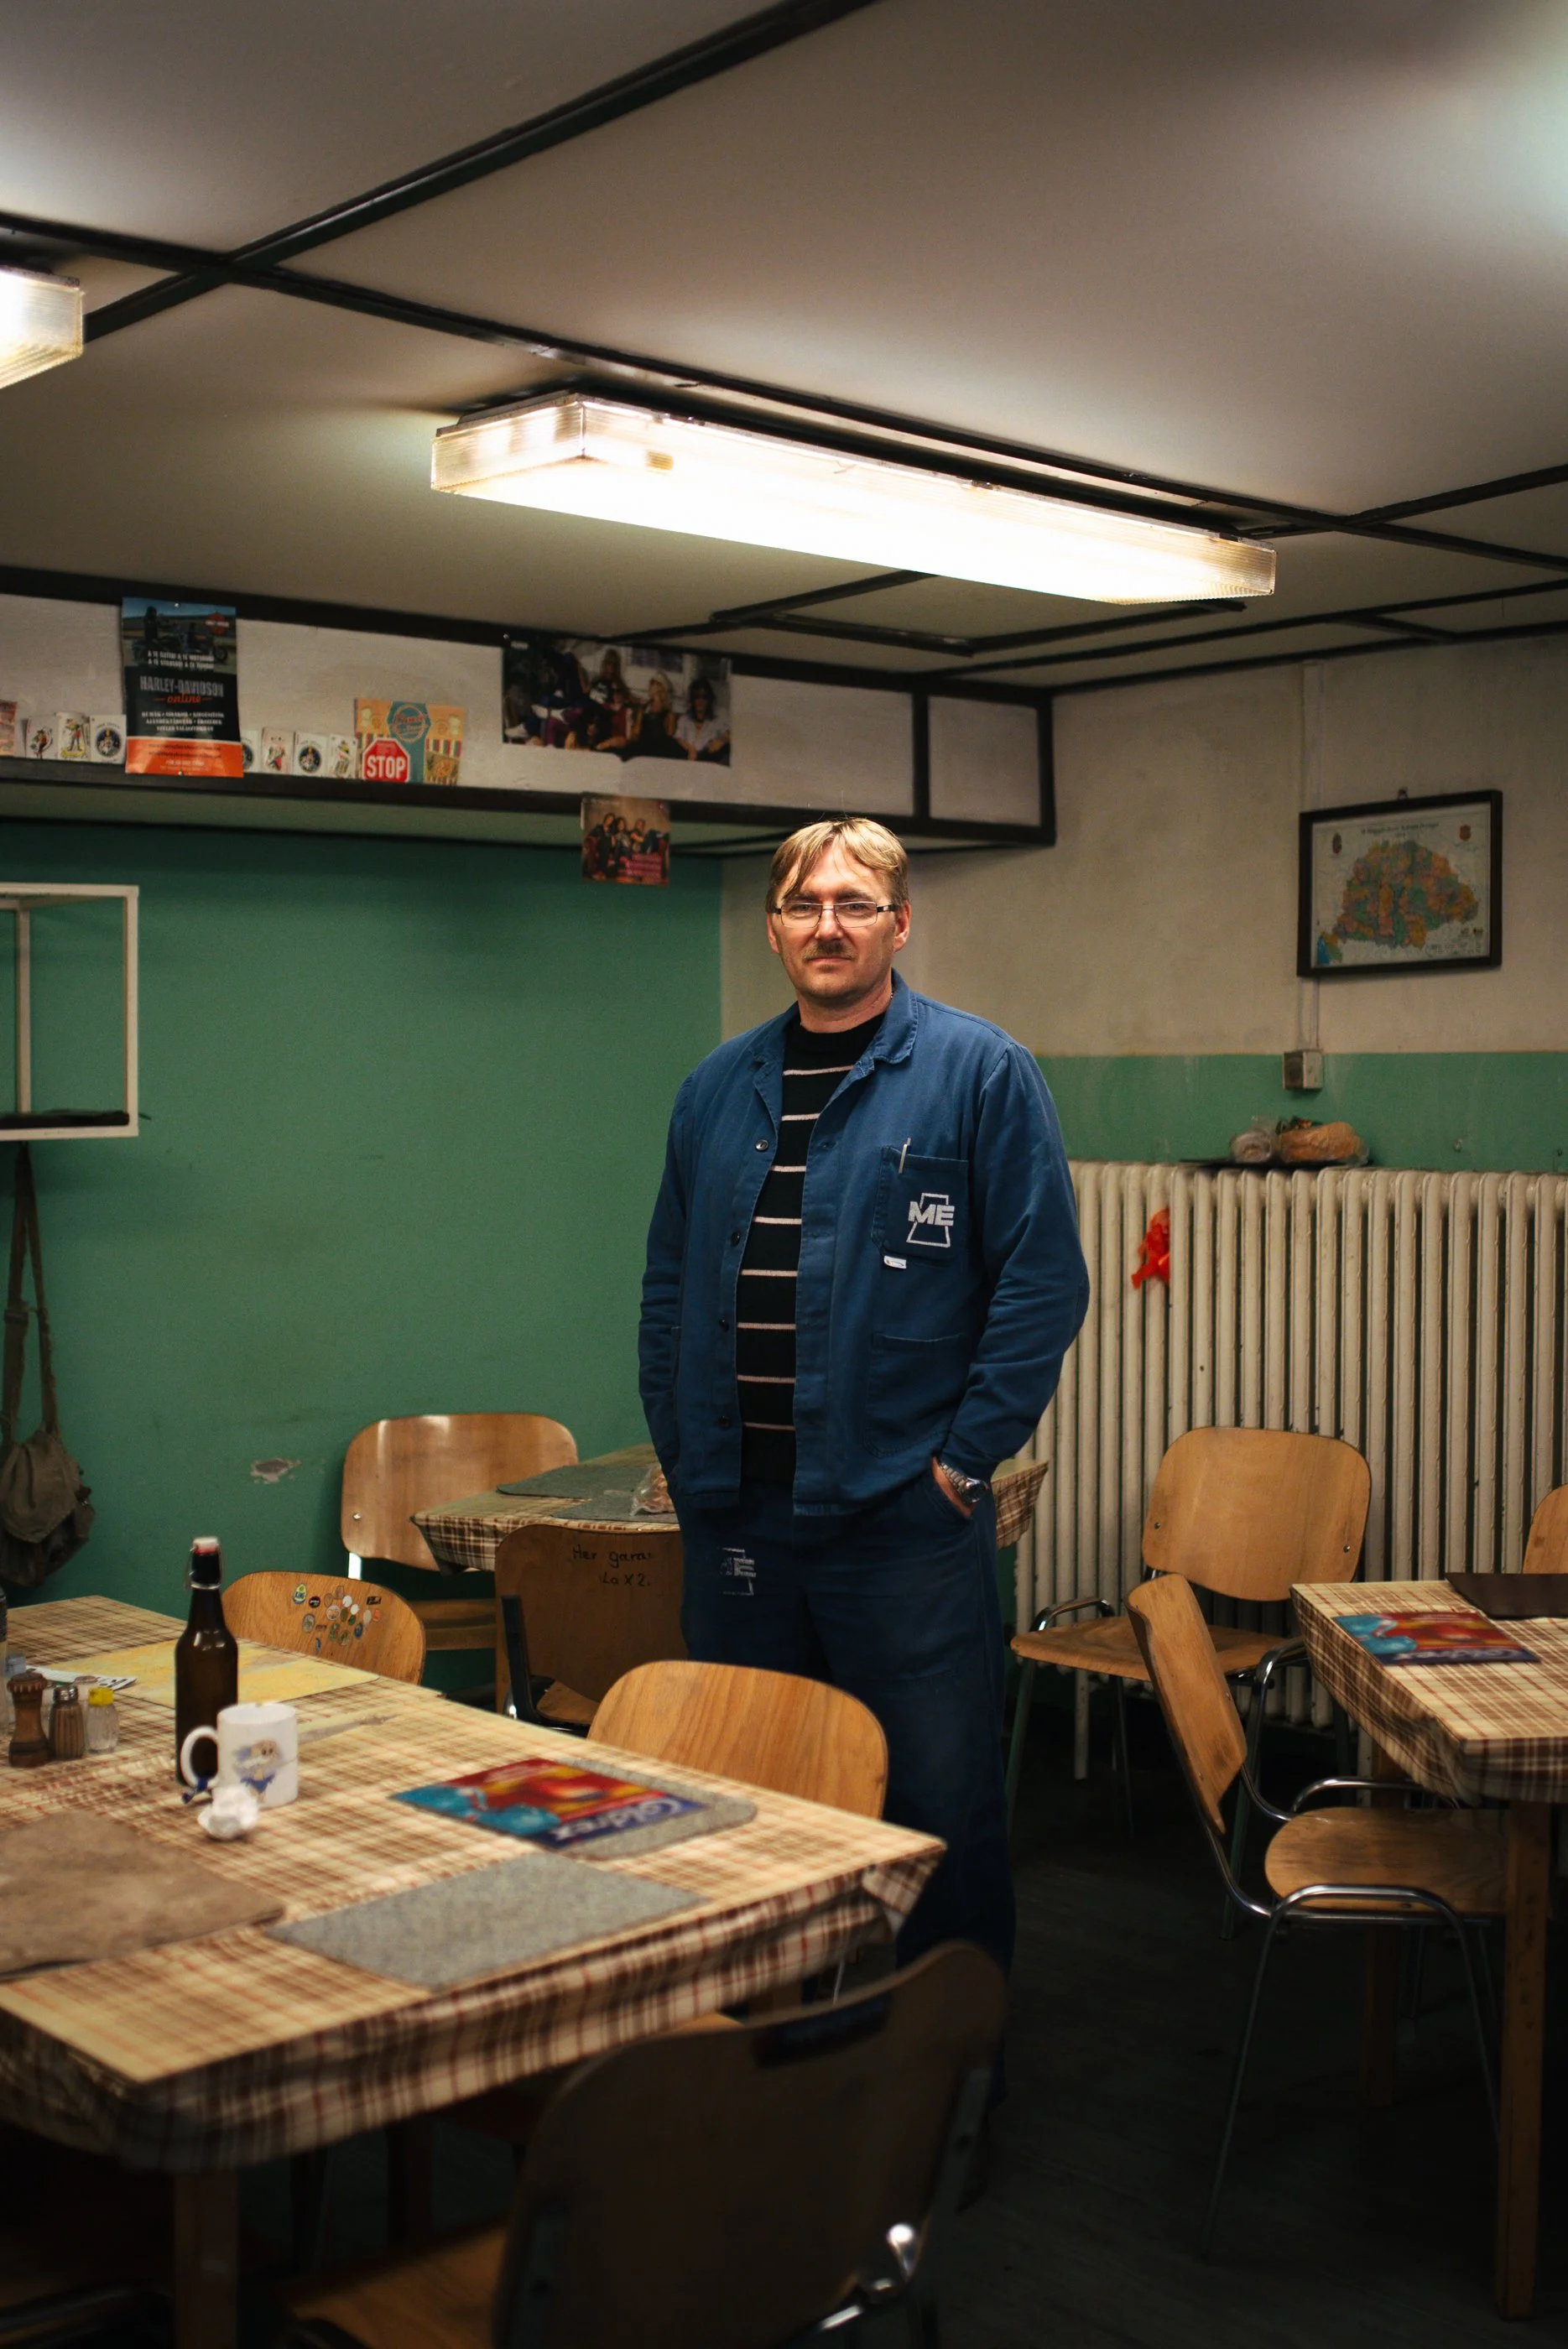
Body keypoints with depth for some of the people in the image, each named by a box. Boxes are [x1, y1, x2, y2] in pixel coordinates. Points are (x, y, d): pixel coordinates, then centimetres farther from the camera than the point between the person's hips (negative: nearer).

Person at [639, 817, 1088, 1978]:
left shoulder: (980, 1073, -4)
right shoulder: (719, 1089, 11)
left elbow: (1044, 1282, -8)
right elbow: (671, 1287, 16)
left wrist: (966, 1454, -11)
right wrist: (683, 1451, 8)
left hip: (905, 1517, -5)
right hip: (736, 1513, 5)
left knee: (940, 1807, 4)